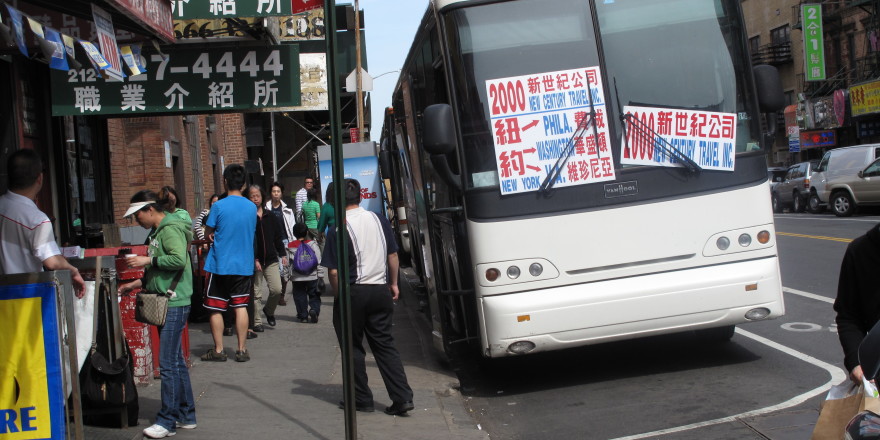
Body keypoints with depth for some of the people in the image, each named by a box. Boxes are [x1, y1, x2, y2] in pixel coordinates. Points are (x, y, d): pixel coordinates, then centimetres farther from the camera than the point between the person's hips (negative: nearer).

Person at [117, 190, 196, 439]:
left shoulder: (171, 229, -13)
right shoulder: (158, 231, 18)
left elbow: (179, 259, -28)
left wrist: (148, 260, -19)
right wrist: (136, 284, 20)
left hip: (174, 305, -10)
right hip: (166, 304, 10)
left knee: (168, 365, -7)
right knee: (176, 362, 14)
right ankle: (186, 415, 21)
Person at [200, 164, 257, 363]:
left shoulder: (219, 206, -12)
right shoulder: (252, 207, 2)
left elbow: (208, 232, -3)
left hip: (220, 265, -4)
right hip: (244, 265, 4)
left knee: (216, 309, 6)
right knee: (241, 306, 8)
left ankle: (218, 350, 10)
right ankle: (241, 350, 8)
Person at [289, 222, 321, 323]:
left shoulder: (291, 246, -1)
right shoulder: (312, 244, -3)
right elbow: (319, 260, -3)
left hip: (297, 278, 0)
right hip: (312, 276, 0)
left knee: (300, 296, 11)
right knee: (314, 296, 11)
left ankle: (303, 315, 11)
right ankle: (314, 309, -11)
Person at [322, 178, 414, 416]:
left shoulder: (338, 230, -13)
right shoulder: (379, 221, 3)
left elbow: (334, 271, -13)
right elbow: (393, 256, 10)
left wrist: (338, 293, 2)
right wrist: (393, 283, 20)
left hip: (353, 292, -5)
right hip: (380, 290, 5)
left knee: (353, 347, 10)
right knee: (384, 344, 11)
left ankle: (361, 399, 16)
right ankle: (402, 397, 3)